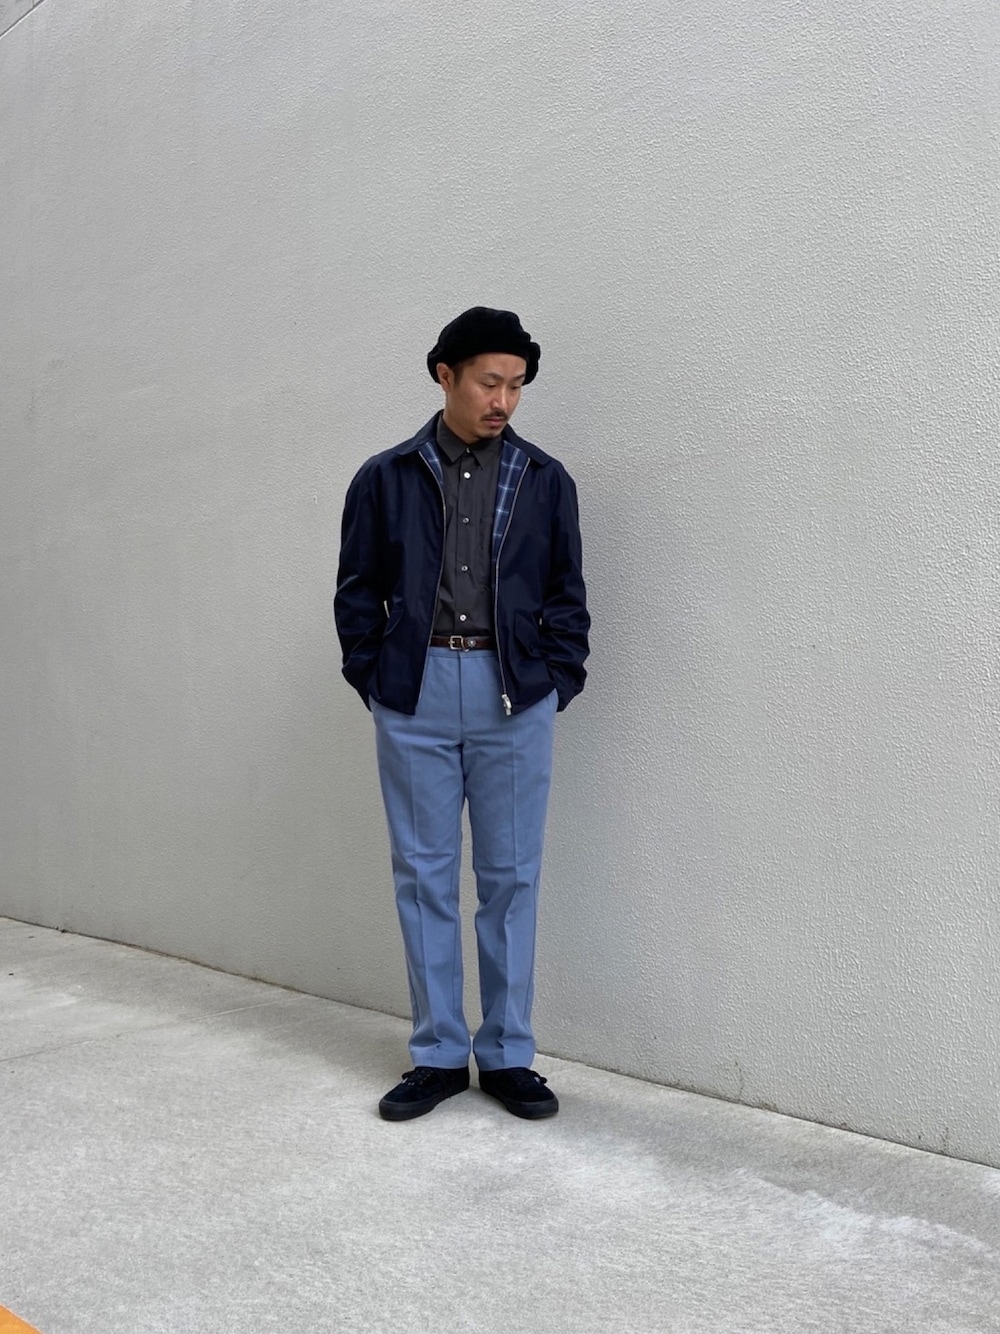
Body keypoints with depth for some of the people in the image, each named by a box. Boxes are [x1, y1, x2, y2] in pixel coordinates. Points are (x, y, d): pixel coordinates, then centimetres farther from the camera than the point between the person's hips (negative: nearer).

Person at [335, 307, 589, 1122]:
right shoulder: (387, 478, 5)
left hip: (514, 698, 0)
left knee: (511, 878, 5)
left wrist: (557, 682, 0)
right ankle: (439, 1055, 20)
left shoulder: (544, 481, 6)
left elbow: (567, 596, 8)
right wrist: (373, 681, 1)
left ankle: (508, 1055, 19)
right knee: (424, 876, 6)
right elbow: (357, 593, 8)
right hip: (415, 697, 0)